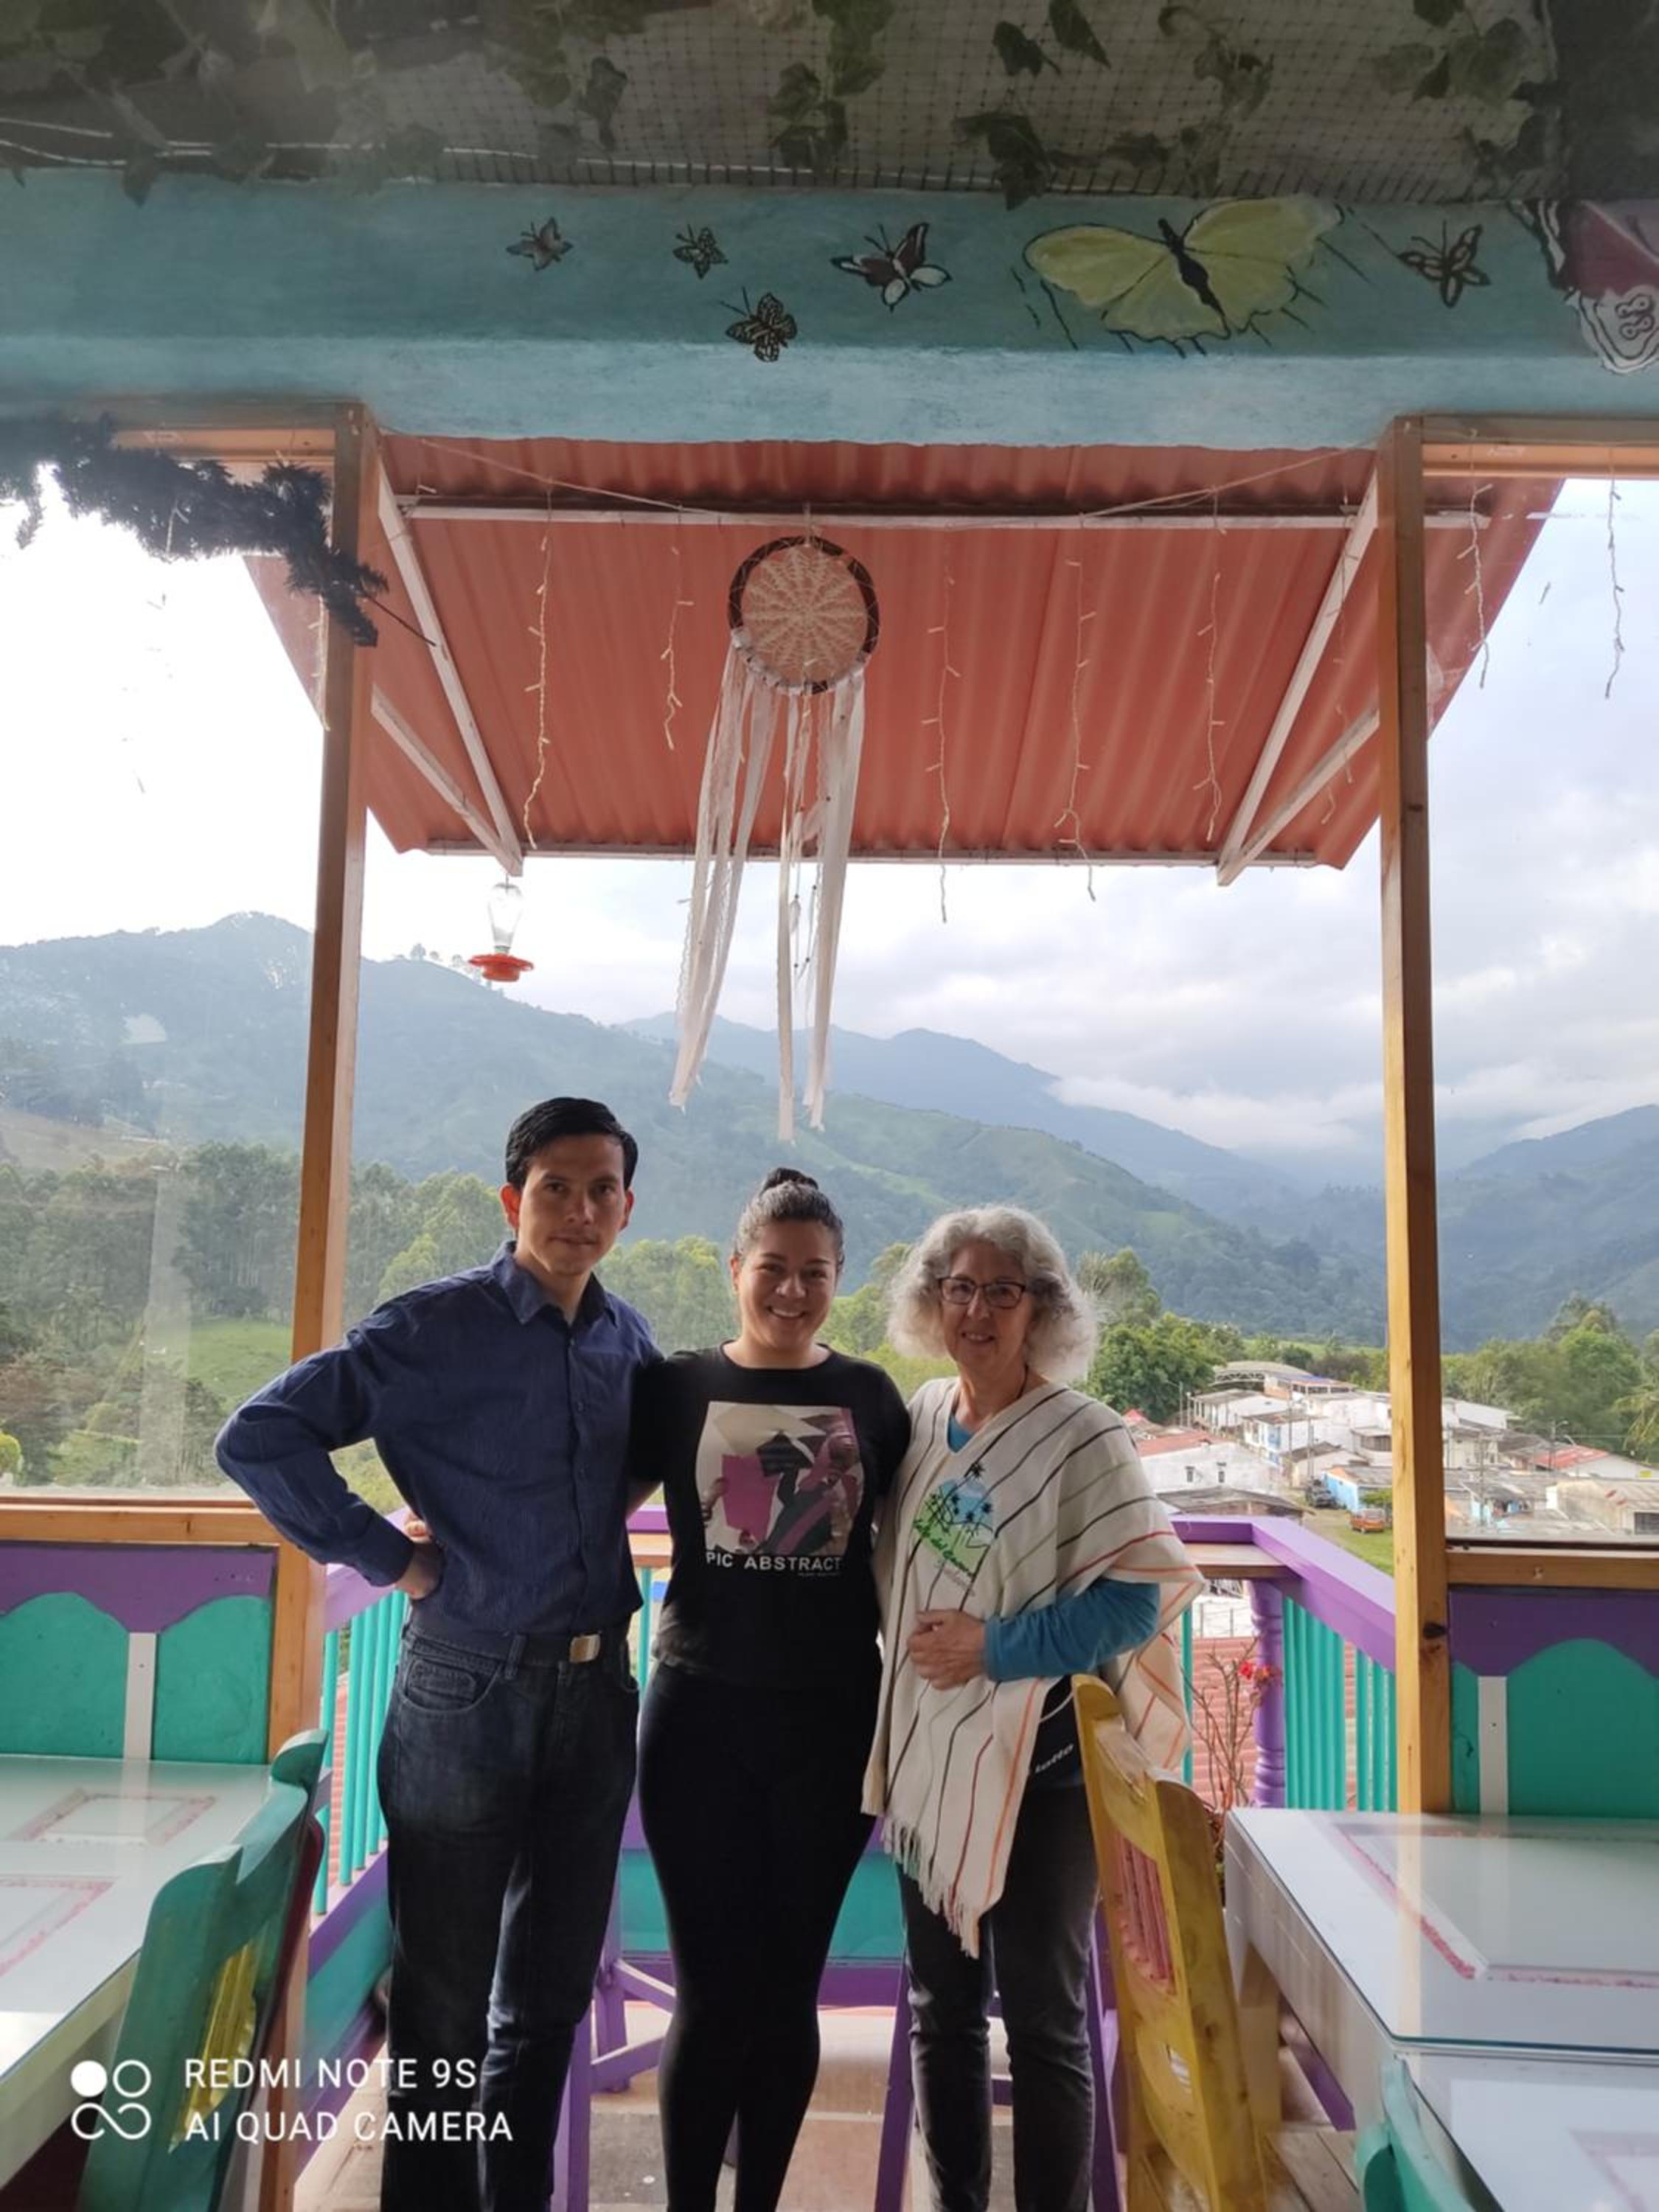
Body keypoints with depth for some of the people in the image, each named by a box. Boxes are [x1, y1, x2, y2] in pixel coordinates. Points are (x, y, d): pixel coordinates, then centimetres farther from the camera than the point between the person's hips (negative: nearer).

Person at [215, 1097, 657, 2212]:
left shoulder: (628, 1338, 3)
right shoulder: (436, 1327, -13)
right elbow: (261, 1438, -16)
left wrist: (610, 1528, 6)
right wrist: (391, 1558, -16)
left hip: (597, 1695, 5)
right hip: (468, 1696, -5)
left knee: (553, 1992, 19)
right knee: (444, 2002, 12)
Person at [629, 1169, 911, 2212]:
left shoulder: (869, 1395, 2)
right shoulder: (677, 1386, -1)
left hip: (832, 1717, 1)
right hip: (702, 1711, -1)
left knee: (789, 1986, 12)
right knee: (715, 1990, 4)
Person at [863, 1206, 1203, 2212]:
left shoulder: (1081, 1436, -13)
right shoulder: (923, 1415, 4)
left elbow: (1139, 1592, -17)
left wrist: (994, 1650, -19)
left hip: (1037, 1763, -6)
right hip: (928, 1758, 6)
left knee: (1044, 2017, 8)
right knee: (942, 2009, 17)